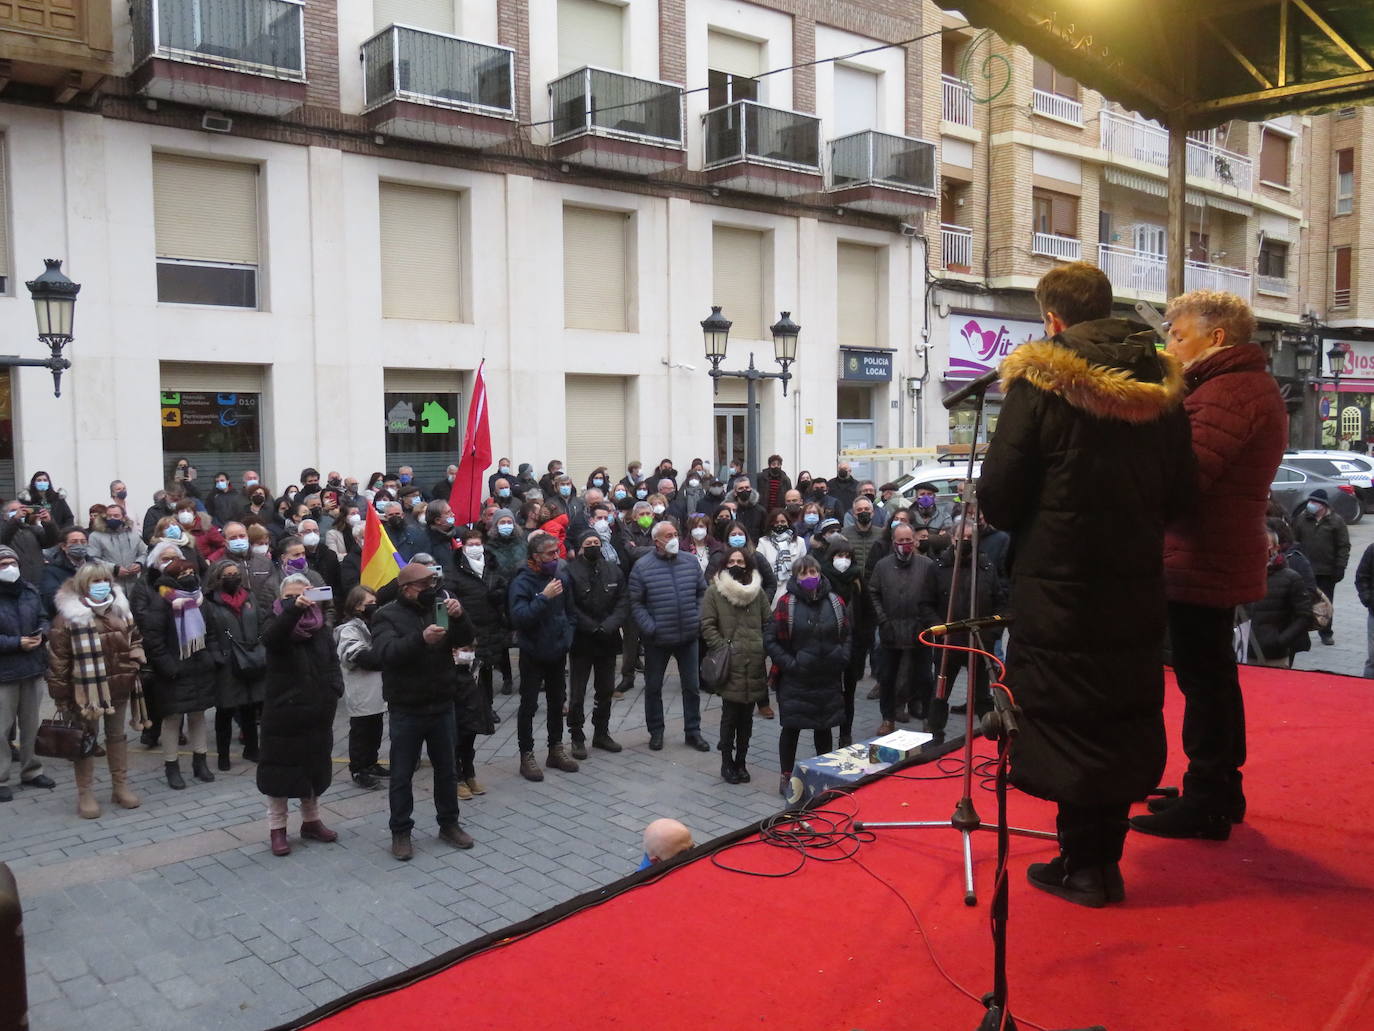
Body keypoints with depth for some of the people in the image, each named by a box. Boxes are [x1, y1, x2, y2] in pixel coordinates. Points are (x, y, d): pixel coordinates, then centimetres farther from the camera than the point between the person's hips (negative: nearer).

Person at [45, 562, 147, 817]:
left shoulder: (121, 612, 5)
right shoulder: (68, 617, -11)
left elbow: (135, 640, 18)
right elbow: (58, 658, -10)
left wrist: (134, 660, -2)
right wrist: (60, 693, -11)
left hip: (118, 688, 5)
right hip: (85, 690, -5)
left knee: (117, 736, 16)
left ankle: (121, 786, 27)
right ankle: (85, 793, 16)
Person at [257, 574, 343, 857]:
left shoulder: (320, 626, 3)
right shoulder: (277, 623, -9)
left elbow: (332, 661, 11)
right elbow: (270, 637, -34)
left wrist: (335, 689, -7)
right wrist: (294, 608, -50)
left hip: (317, 712, 4)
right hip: (283, 710, -4)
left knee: (314, 766, 14)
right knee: (281, 768, 4)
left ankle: (311, 821, 29)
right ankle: (277, 828, 15)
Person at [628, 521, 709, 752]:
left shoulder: (690, 562, 2)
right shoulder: (642, 567, -9)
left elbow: (702, 593, 10)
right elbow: (636, 603, -8)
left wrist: (699, 619, 0)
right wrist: (649, 628, -15)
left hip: (688, 637, 3)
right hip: (657, 640, -3)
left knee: (692, 686, 11)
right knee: (653, 687, 11)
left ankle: (693, 731, 24)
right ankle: (656, 731, 27)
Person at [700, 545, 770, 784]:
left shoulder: (758, 592, 10)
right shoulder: (714, 592, 0)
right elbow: (707, 626, -3)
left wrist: (762, 649, 0)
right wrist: (724, 648, -11)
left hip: (754, 666, 3)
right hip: (730, 665, -3)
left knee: (746, 717, 10)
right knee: (730, 716, 0)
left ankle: (740, 762, 22)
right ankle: (727, 763, 14)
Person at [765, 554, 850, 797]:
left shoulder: (834, 601, 3)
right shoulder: (787, 602, -8)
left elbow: (847, 635, 13)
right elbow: (770, 638, -8)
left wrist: (842, 659, -1)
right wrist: (788, 663, -14)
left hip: (828, 679, 3)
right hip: (795, 681, -3)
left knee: (824, 728, 14)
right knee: (791, 728, 5)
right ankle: (786, 777, 19)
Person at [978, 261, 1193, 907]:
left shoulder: (1039, 382, -13)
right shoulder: (1161, 387, 3)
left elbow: (999, 496, -12)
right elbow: (1181, 490, 8)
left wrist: (1027, 530, 9)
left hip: (1058, 591, -5)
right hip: (1138, 588, 5)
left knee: (1065, 722, 6)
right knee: (1126, 720, 15)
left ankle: (1081, 866, 15)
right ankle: (1106, 860, 26)